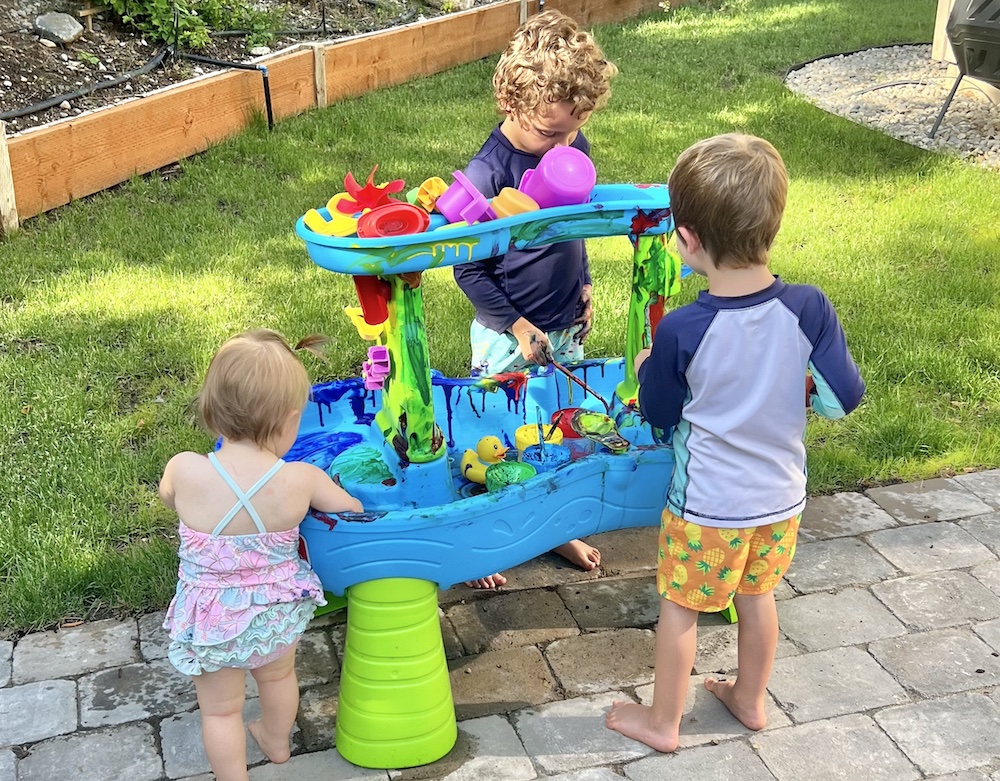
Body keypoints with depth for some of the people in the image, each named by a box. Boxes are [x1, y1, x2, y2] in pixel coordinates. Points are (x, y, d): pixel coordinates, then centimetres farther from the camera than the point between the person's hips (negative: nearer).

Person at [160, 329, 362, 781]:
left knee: (221, 709, 22)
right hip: (278, 609, 2)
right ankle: (277, 742, 59)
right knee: (278, 675, 33)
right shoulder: (302, 480, -24)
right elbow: (352, 511, -5)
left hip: (212, 621, -2)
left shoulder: (184, 470, -26)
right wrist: (324, 491, 16)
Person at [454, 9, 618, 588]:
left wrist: (585, 287, 10)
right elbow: (469, 270, -16)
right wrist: (519, 328, -15)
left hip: (568, 330, 6)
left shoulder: (576, 147, -4)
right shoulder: (488, 172, -22)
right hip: (509, 336, -6)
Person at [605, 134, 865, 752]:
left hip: (708, 504, -4)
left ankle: (662, 721, 32)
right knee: (757, 596, 24)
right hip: (781, 496, 4)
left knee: (681, 608, 15)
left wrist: (648, 370, 11)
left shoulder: (682, 330, -25)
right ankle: (750, 699, 45)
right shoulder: (808, 309, -19)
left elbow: (659, 414, -9)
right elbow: (844, 398, -10)